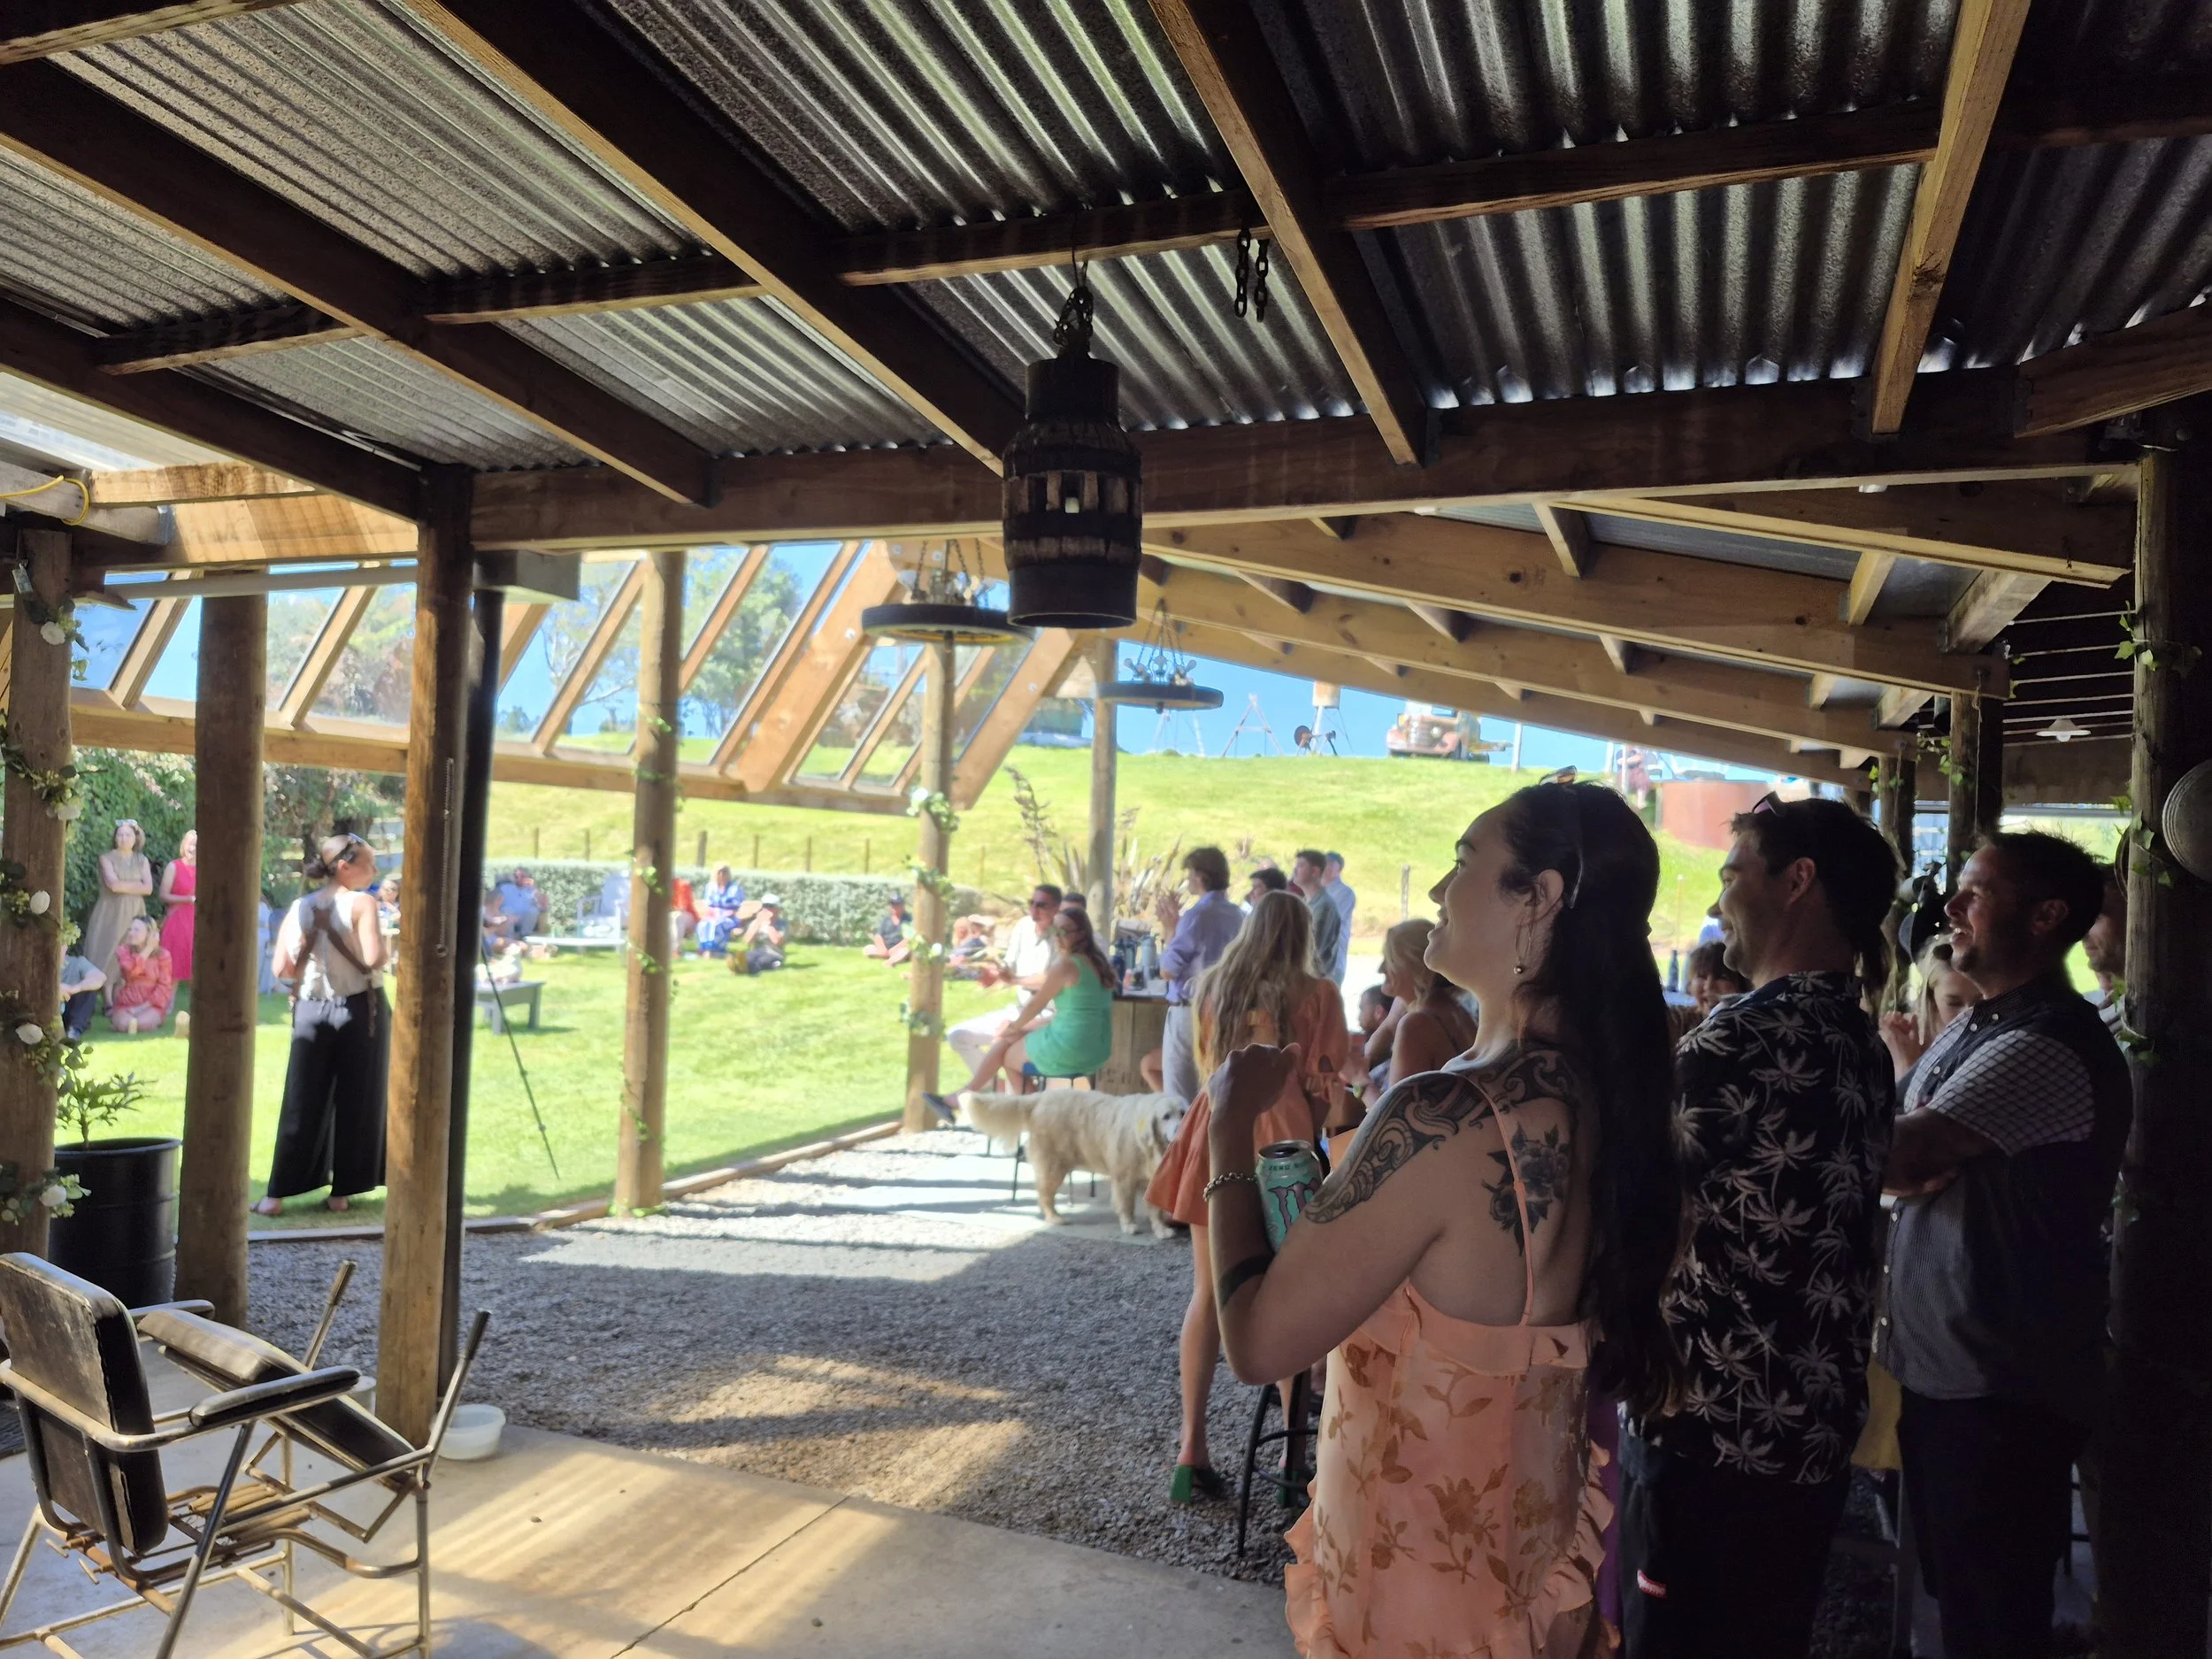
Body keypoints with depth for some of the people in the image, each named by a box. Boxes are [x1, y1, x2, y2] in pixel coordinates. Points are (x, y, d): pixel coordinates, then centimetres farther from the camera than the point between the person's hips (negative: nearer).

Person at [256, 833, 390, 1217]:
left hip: (311, 1011, 4)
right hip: (359, 1010, -4)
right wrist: (382, 939, -1)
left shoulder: (298, 908, 5)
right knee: (356, 1105, 6)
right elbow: (373, 959, -21)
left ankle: (277, 1195, 9)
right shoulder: (361, 903, -10)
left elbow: (281, 969, 3)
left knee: (302, 1105, 9)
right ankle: (341, 1192, 11)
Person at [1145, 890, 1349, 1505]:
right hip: (1282, 1141, -3)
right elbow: (1323, 1086, -4)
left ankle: (1191, 1453, 9)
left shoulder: (1215, 985, 8)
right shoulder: (1318, 993, -4)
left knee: (1208, 1294, 8)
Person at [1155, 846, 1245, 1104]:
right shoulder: (1238, 916, 7)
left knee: (1180, 1100, 1)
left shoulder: (1197, 915, -16)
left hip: (1189, 1013, -7)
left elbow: (1167, 970, -11)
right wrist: (1175, 925, 19)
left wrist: (1170, 929, 1)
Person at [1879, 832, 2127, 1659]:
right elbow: (1905, 1168, 11)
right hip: (1938, 1369, 9)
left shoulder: (2046, 1048, -22)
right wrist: (1912, 1163, -12)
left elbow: (1892, 1156, -26)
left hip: (2001, 1393, -9)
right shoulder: (1973, 1030, 10)